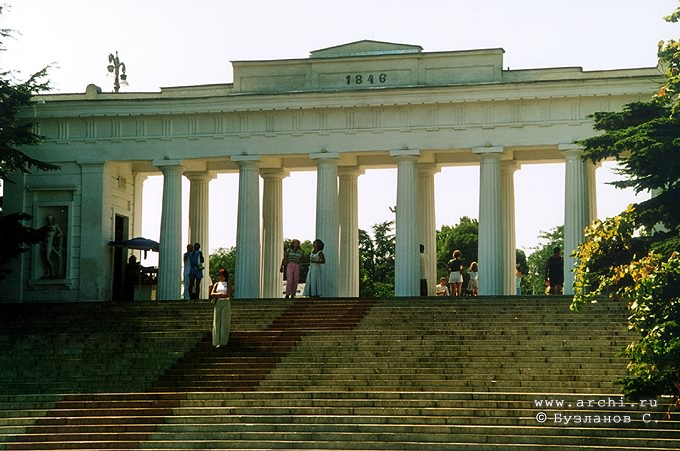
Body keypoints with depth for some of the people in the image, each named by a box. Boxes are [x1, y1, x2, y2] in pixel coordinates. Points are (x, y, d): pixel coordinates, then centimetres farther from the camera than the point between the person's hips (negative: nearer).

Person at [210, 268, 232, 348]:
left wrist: (217, 295, -7)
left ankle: (223, 342, -4)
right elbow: (212, 294, 0)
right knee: (217, 322, -2)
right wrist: (220, 294, -16)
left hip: (226, 303, -2)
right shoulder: (216, 284, 13)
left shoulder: (228, 284, 6)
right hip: (217, 304, 2)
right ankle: (217, 342, -1)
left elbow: (228, 294, -8)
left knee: (224, 322, -5)